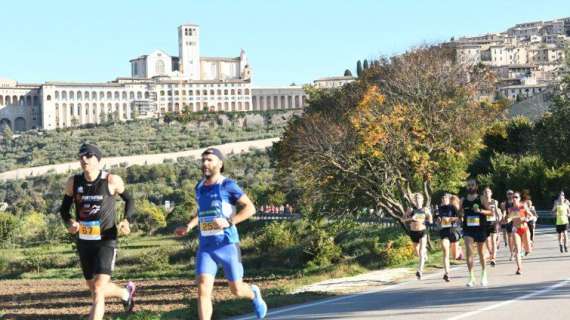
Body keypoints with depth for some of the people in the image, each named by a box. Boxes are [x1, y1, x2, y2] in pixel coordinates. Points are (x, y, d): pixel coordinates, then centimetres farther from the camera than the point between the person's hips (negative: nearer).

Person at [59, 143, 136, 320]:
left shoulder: (112, 181, -11)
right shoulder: (73, 182, -2)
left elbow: (129, 200, 7)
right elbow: (64, 208, 10)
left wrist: (127, 221, -10)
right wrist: (69, 223, -12)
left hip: (106, 241, -5)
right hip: (84, 242, 5)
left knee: (98, 291, -18)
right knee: (95, 289, 20)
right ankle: (126, 292, 51)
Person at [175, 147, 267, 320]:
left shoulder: (227, 185, -9)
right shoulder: (199, 187, 10)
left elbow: (250, 208, -10)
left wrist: (229, 222, -21)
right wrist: (189, 227, 15)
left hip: (227, 245, -4)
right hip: (205, 247, 4)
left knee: (236, 290, 7)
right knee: (203, 289, -13)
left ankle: (254, 294, 44)